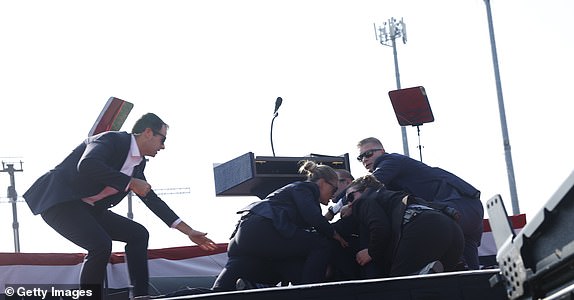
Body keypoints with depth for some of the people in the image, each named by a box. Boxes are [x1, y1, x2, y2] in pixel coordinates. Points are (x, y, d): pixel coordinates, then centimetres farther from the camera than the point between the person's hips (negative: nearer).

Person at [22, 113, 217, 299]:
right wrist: (130, 182, -30)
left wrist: (189, 232, 16)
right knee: (101, 244, -27)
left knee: (138, 234, 4)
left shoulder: (138, 163, 9)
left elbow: (152, 199, 17)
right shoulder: (112, 140, -17)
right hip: (59, 200, -9)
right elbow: (87, 166, -37)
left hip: (88, 208, 10)